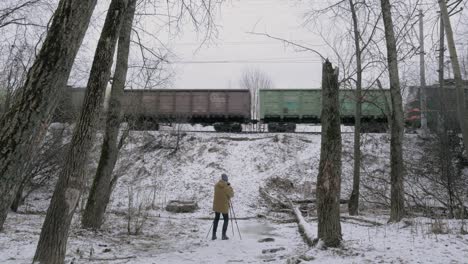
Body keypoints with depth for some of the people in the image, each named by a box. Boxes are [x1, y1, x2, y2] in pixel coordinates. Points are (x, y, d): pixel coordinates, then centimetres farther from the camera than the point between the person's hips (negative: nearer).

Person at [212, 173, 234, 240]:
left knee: (216, 219, 17)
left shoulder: (216, 185, -4)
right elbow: (232, 195, -6)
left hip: (216, 206, 5)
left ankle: (214, 235, 16)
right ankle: (223, 235, 9)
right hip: (224, 206, -4)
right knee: (226, 220, 12)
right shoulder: (227, 187, -20)